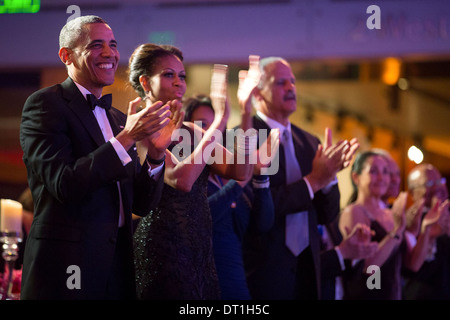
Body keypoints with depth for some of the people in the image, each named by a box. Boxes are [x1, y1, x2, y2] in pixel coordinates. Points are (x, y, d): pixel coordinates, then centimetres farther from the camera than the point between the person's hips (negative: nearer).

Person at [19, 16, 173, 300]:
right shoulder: (45, 104, -5)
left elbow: (141, 204, 12)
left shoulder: (118, 119, 15)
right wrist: (126, 138, -17)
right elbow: (63, 184, -16)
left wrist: (155, 155, -5)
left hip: (117, 264, 7)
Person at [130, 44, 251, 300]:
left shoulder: (190, 131, 12)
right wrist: (220, 120, -21)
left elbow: (239, 172, 3)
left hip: (200, 249, 7)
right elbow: (181, 179, -23)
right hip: (162, 247, -7)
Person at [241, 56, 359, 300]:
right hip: (264, 268, -6)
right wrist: (313, 180, -15)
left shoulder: (309, 142, 12)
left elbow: (327, 215, 11)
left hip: (307, 268, 6)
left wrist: (329, 175, -6)